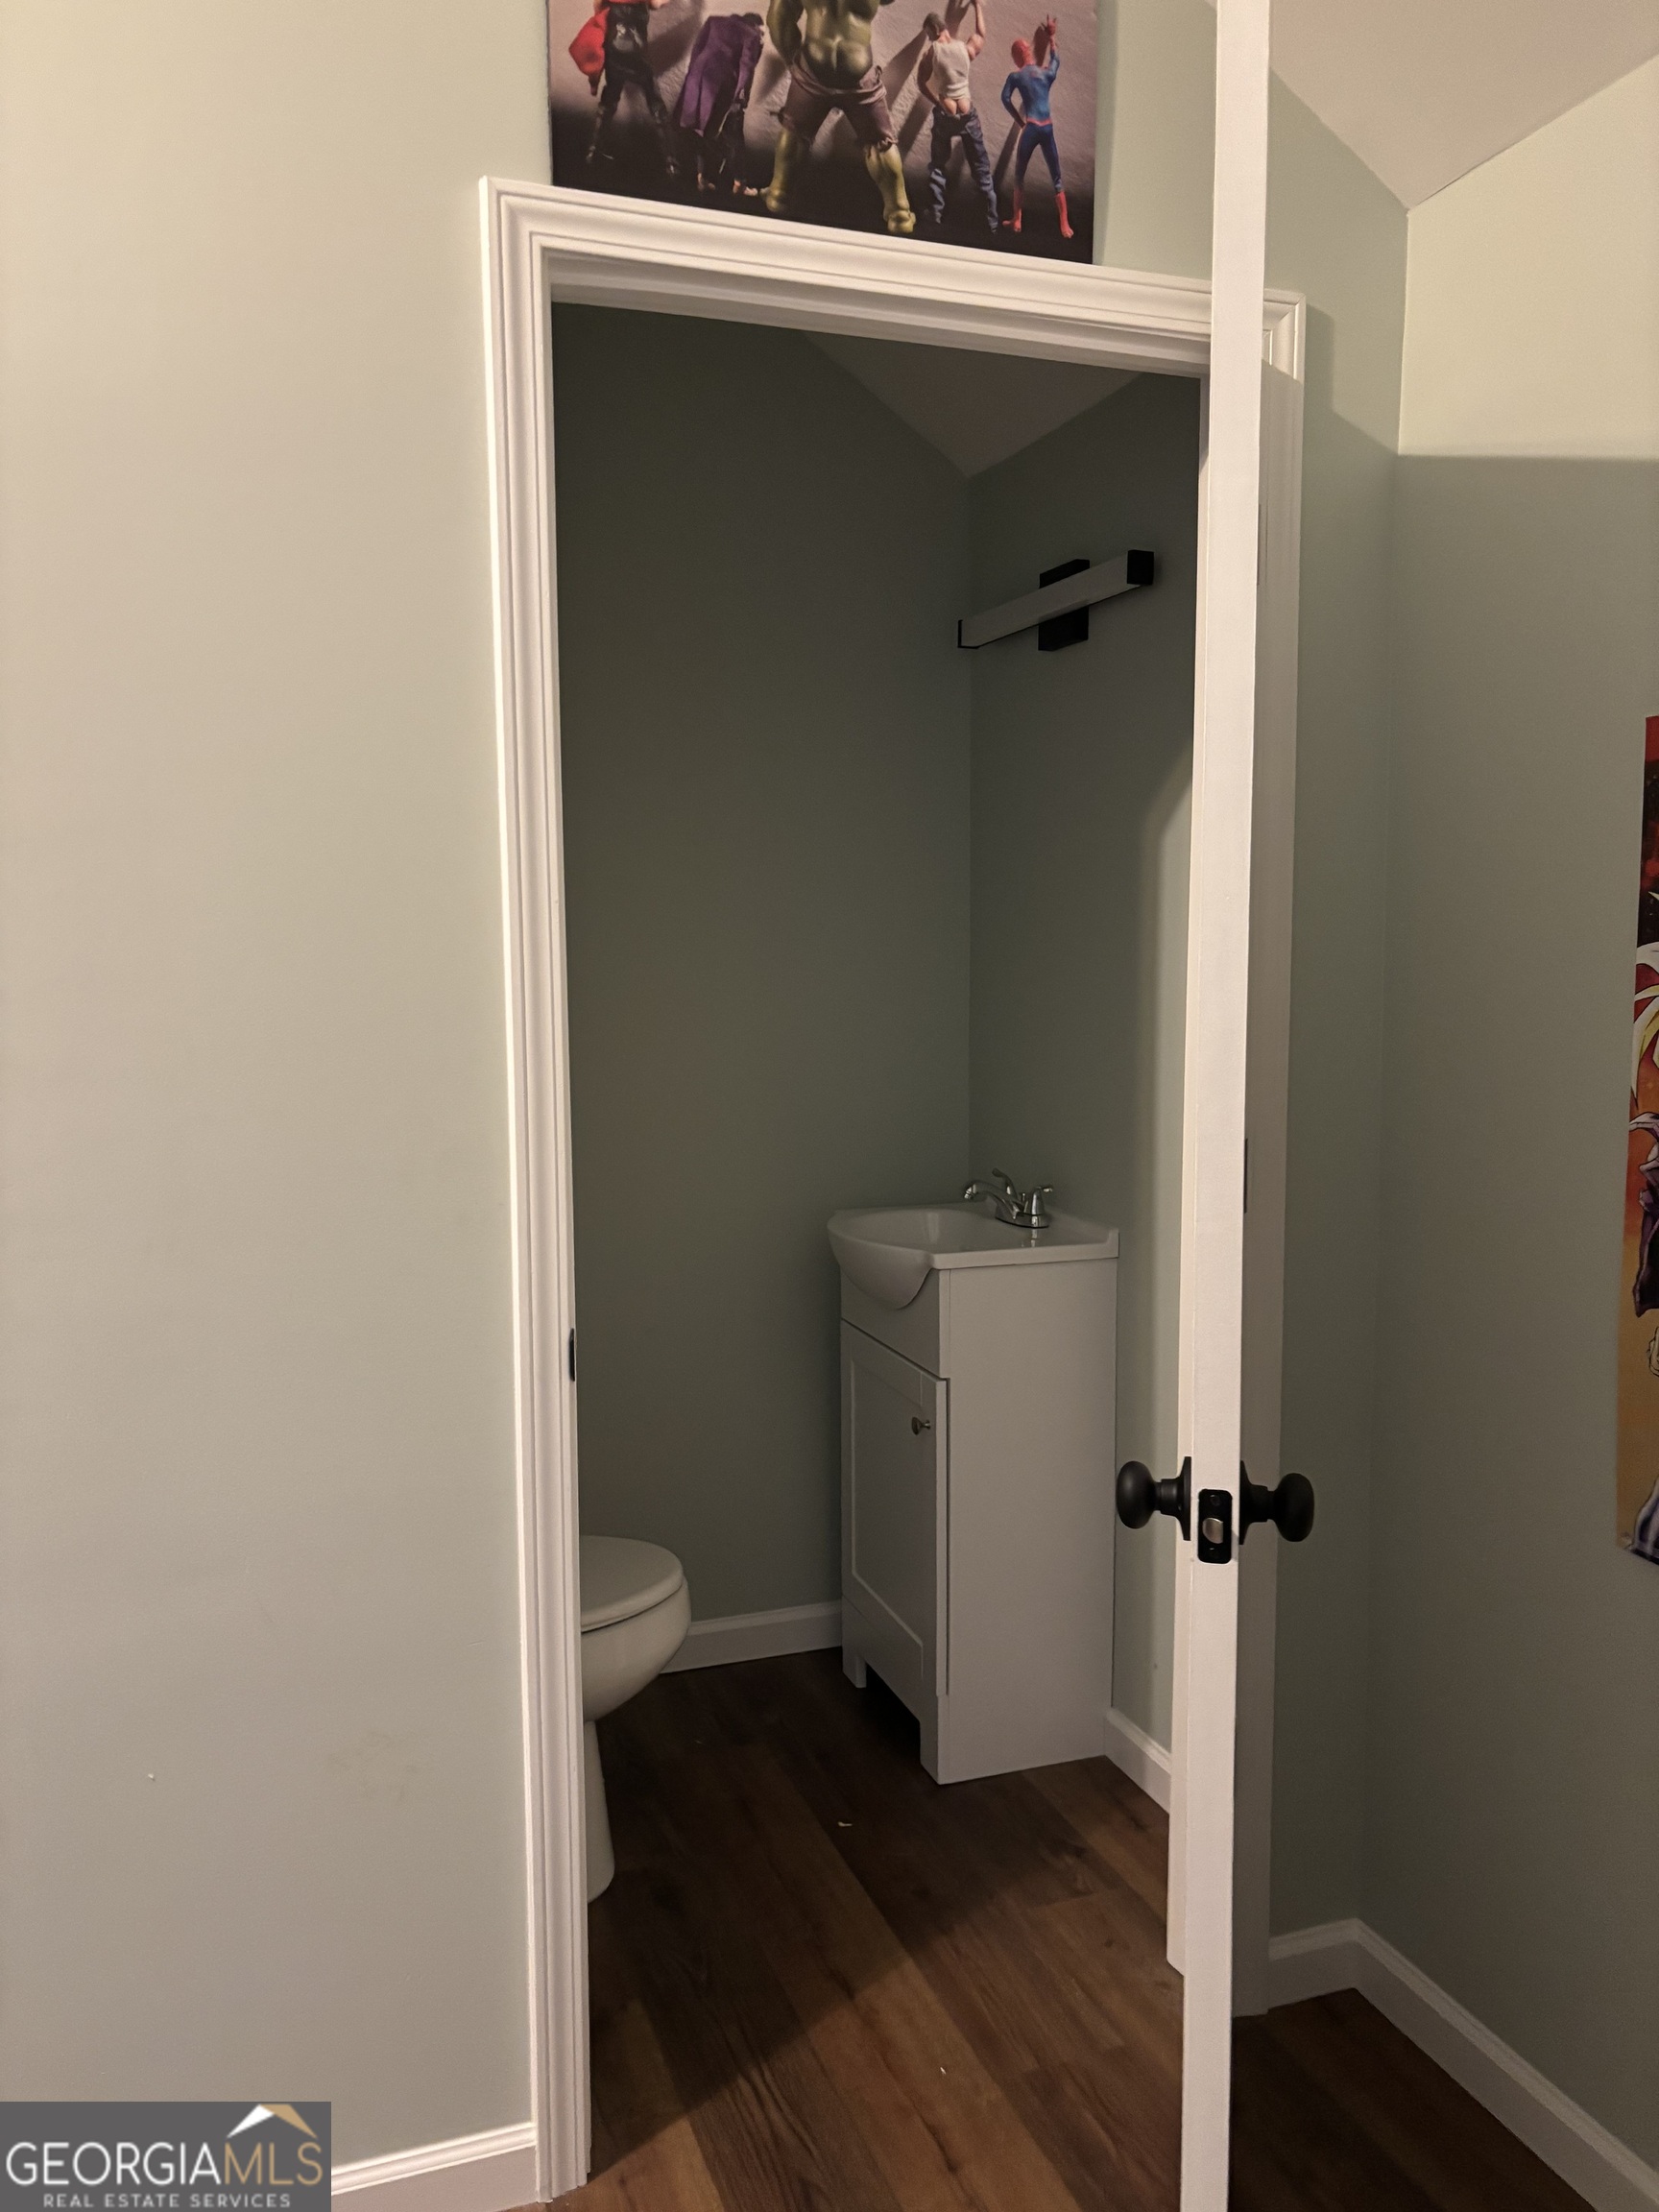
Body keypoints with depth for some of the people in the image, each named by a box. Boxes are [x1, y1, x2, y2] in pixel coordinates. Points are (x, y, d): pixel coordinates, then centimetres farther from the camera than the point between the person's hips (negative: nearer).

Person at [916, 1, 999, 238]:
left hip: (943, 115, -2)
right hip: (967, 114, 2)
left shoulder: (932, 51, -9)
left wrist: (937, 103, 3)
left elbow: (921, 83, -6)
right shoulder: (967, 47, -1)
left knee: (938, 168, 13)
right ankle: (993, 224, 6)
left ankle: (935, 220, 8)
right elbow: (981, 34, 20)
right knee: (982, 169, 8)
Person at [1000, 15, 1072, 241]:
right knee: (1056, 177, 7)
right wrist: (1052, 37, 50)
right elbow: (1055, 60, 35)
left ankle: (1017, 221, 12)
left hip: (1031, 128, -3)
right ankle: (1064, 224, -1)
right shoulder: (1048, 73, 13)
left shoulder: (1015, 76, 3)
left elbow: (1006, 98, -10)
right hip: (1048, 128, 3)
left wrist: (1019, 120, 0)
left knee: (1019, 175, 13)